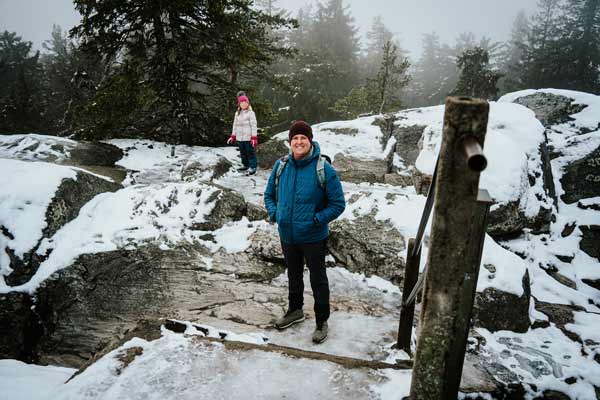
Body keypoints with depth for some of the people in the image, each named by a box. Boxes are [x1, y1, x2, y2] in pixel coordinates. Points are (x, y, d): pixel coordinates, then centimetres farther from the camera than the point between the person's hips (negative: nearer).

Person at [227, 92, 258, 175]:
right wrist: (233, 136, 13)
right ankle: (245, 165, 31)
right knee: (243, 152, 16)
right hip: (239, 138, 6)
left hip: (248, 138, -6)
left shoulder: (250, 113, -8)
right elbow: (235, 125, 16)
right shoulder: (237, 113, 10)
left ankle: (252, 168, 5)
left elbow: (253, 125, -11)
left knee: (250, 152, 0)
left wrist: (254, 137, -16)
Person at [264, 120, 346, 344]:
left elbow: (338, 204, -11)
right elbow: (269, 194, 10)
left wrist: (317, 220, -20)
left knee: (318, 280, 11)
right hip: (287, 235, 5)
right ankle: (295, 310, 47)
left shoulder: (324, 169, -17)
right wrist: (274, 213, -6)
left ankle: (322, 321, 30)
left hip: (313, 237, -4)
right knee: (293, 275, 24)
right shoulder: (281, 166, -4)